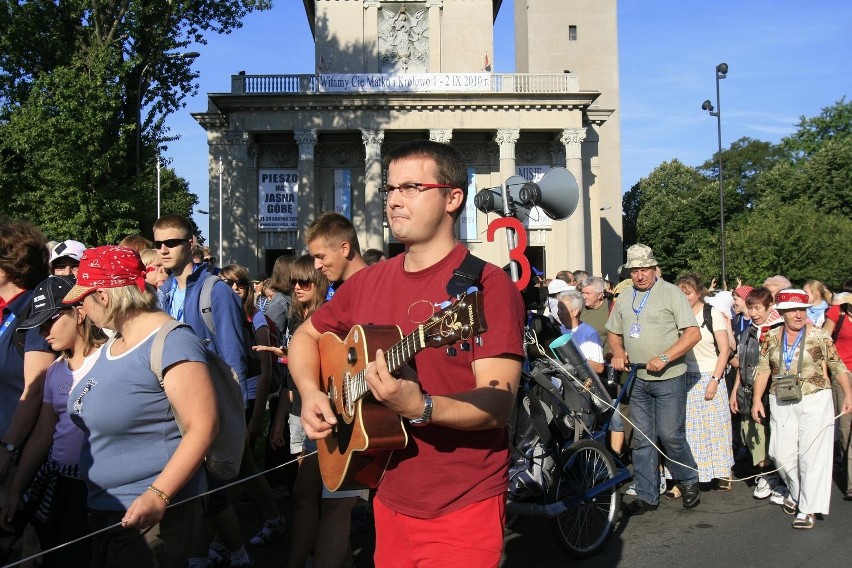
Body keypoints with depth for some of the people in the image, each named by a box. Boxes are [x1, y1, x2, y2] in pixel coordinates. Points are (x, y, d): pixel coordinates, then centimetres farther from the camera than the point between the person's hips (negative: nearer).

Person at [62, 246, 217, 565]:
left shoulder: (171, 343, -18)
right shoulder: (112, 345, 11)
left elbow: (204, 426, -23)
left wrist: (158, 496, -28)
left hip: (151, 514, -9)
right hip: (102, 509, 9)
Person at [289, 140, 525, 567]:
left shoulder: (487, 286, -15)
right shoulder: (368, 282, 4)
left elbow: (497, 404, -21)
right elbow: (306, 336, 17)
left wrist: (420, 407, -37)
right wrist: (310, 392, -2)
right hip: (388, 500, 6)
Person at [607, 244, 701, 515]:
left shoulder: (671, 292, -7)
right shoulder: (624, 298, 11)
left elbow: (693, 333, -13)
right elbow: (614, 333, 21)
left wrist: (664, 357, -21)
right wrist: (618, 352, -1)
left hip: (668, 378, -5)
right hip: (637, 379, 5)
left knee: (670, 435, -4)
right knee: (641, 439, 7)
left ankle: (689, 481, 22)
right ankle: (646, 496, 16)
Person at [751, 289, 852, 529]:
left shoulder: (818, 336, -3)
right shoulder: (771, 338, 4)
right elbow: (763, 370, 5)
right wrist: (757, 399, -2)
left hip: (814, 401, -3)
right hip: (781, 402, 3)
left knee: (812, 454, -3)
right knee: (782, 453, 3)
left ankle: (808, 509, 6)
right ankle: (796, 492, 30)